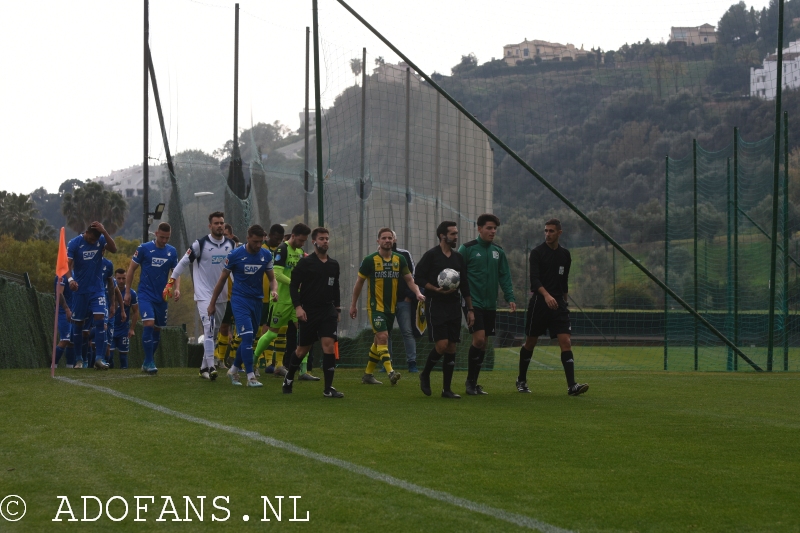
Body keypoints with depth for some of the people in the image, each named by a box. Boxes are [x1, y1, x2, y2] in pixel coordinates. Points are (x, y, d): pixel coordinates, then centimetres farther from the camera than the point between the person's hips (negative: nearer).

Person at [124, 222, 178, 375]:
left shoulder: (172, 252, 5)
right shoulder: (144, 248, -5)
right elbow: (131, 269, 1)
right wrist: (127, 292, -2)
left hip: (162, 296, 4)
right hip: (146, 295, -4)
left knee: (157, 329, 9)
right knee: (149, 324, -20)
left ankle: (147, 362, 23)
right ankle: (149, 362, -14)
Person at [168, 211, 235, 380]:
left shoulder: (231, 245, 7)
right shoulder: (200, 244, -9)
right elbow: (183, 263, -4)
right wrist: (172, 284, -7)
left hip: (222, 295, 6)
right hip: (204, 295, -6)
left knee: (214, 332, 11)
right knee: (209, 328, -19)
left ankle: (204, 366, 22)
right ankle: (211, 367, -24)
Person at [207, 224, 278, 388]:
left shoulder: (266, 255, 2)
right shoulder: (235, 255, -8)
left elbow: (272, 278, 12)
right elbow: (222, 279, 1)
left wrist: (274, 290, -12)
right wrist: (212, 303, 3)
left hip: (257, 301, 5)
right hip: (240, 300, -5)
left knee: (248, 340, 10)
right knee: (247, 336, -17)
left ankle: (234, 370, 30)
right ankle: (251, 377, -15)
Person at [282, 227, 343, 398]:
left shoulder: (334, 265, 10)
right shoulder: (305, 263, -5)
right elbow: (293, 286, -7)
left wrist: (338, 308, 19)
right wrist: (298, 307, -16)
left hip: (328, 311, 3)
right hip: (308, 312, -3)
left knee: (329, 345, -12)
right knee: (303, 349, 6)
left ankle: (328, 388, -10)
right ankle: (289, 378, 33)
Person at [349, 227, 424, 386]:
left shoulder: (399, 260, 5)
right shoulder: (370, 260, -5)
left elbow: (409, 279, 10)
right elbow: (359, 282, 3)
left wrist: (417, 293, -10)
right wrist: (354, 304, 6)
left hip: (391, 307, 5)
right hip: (375, 306, -5)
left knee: (379, 341, 12)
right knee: (382, 337, -20)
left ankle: (368, 374, 24)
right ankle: (390, 372, -30)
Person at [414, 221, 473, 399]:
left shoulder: (458, 258, 13)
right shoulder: (431, 255, -4)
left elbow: (465, 285, 16)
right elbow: (418, 278, -7)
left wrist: (470, 309, 12)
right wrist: (437, 290, -19)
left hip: (454, 306, 6)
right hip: (435, 305, -6)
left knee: (452, 347, 2)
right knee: (442, 345, -15)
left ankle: (447, 389, 8)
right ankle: (425, 374, 11)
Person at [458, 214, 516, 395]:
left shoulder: (498, 252, 11)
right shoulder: (467, 249, -4)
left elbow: (504, 277, 13)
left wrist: (510, 298, 1)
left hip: (490, 305, 5)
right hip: (473, 303, -5)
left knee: (483, 344, 7)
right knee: (479, 338, -17)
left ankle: (473, 382, 18)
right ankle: (470, 382, -4)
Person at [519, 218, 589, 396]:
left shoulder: (565, 254, 10)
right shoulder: (537, 253, -5)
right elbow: (534, 279, -18)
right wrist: (546, 295, -33)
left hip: (558, 303, 3)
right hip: (539, 303, -3)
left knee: (566, 343, -10)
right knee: (530, 343, 7)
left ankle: (571, 386, -15)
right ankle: (521, 380, 26)